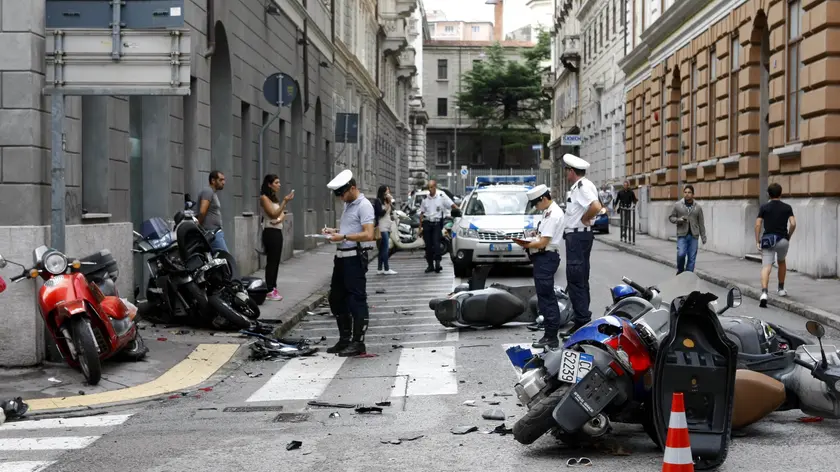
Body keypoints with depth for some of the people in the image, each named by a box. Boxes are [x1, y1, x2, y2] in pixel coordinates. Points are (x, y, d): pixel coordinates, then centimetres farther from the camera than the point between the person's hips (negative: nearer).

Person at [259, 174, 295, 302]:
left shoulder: (275, 198, 16)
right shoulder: (264, 198, -9)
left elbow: (282, 214, 9)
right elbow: (273, 214, -18)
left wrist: (280, 219, -14)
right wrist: (285, 201, -23)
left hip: (278, 231, 8)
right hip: (270, 232, -8)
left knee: (276, 261, 9)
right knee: (271, 261, -8)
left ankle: (273, 287, 14)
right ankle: (269, 290, -6)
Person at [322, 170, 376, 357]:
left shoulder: (364, 206, -12)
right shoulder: (348, 205, 17)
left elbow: (368, 235, -21)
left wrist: (343, 236, -24)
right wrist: (334, 231, 12)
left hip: (355, 258, -10)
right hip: (342, 256, 10)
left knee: (357, 300, -4)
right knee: (336, 298, 15)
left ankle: (357, 342, 2)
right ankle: (344, 339, 25)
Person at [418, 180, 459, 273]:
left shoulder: (441, 196, -3)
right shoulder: (425, 198, 9)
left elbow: (452, 205, -5)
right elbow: (422, 213, 15)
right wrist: (420, 226, 10)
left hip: (437, 223, -4)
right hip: (427, 223, 4)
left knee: (436, 243, -14)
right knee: (428, 245, 5)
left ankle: (437, 263, -14)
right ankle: (430, 265, 12)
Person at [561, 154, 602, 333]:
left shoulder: (583, 186, -18)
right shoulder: (578, 186, 14)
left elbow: (596, 206, -33)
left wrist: (584, 219, -18)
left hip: (578, 236, -11)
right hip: (578, 236, 11)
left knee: (576, 280, -9)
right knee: (580, 280, 15)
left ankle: (582, 321, -8)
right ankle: (582, 320, 23)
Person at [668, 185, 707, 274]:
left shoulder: (698, 207, 7)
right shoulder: (677, 205, 3)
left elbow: (701, 223, 9)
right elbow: (671, 217, 9)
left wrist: (703, 236, 6)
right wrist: (678, 220, -12)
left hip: (693, 236, 1)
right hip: (682, 235, -1)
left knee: (692, 258, 0)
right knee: (681, 254, -16)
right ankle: (680, 271, 10)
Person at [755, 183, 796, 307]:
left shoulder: (764, 207, 3)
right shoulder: (787, 207, 5)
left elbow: (758, 225, -3)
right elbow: (793, 224, -5)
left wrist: (757, 241, 1)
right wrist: (789, 236, 10)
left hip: (768, 239, -1)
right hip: (783, 240, 1)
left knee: (766, 267, -10)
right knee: (782, 262, 29)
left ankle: (764, 293, -31)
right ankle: (781, 289, 36)